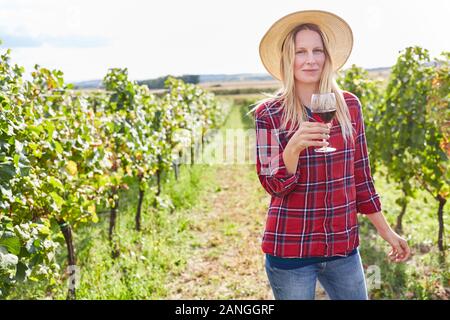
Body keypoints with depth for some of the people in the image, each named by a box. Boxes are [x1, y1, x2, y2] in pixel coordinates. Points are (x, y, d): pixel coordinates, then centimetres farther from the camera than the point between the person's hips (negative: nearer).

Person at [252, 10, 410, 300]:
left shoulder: (349, 105, 1)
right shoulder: (269, 113, -8)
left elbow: (360, 176, 8)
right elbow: (273, 186, -12)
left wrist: (386, 231, 11)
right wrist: (295, 146, -29)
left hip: (343, 246, 3)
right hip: (290, 251, -3)